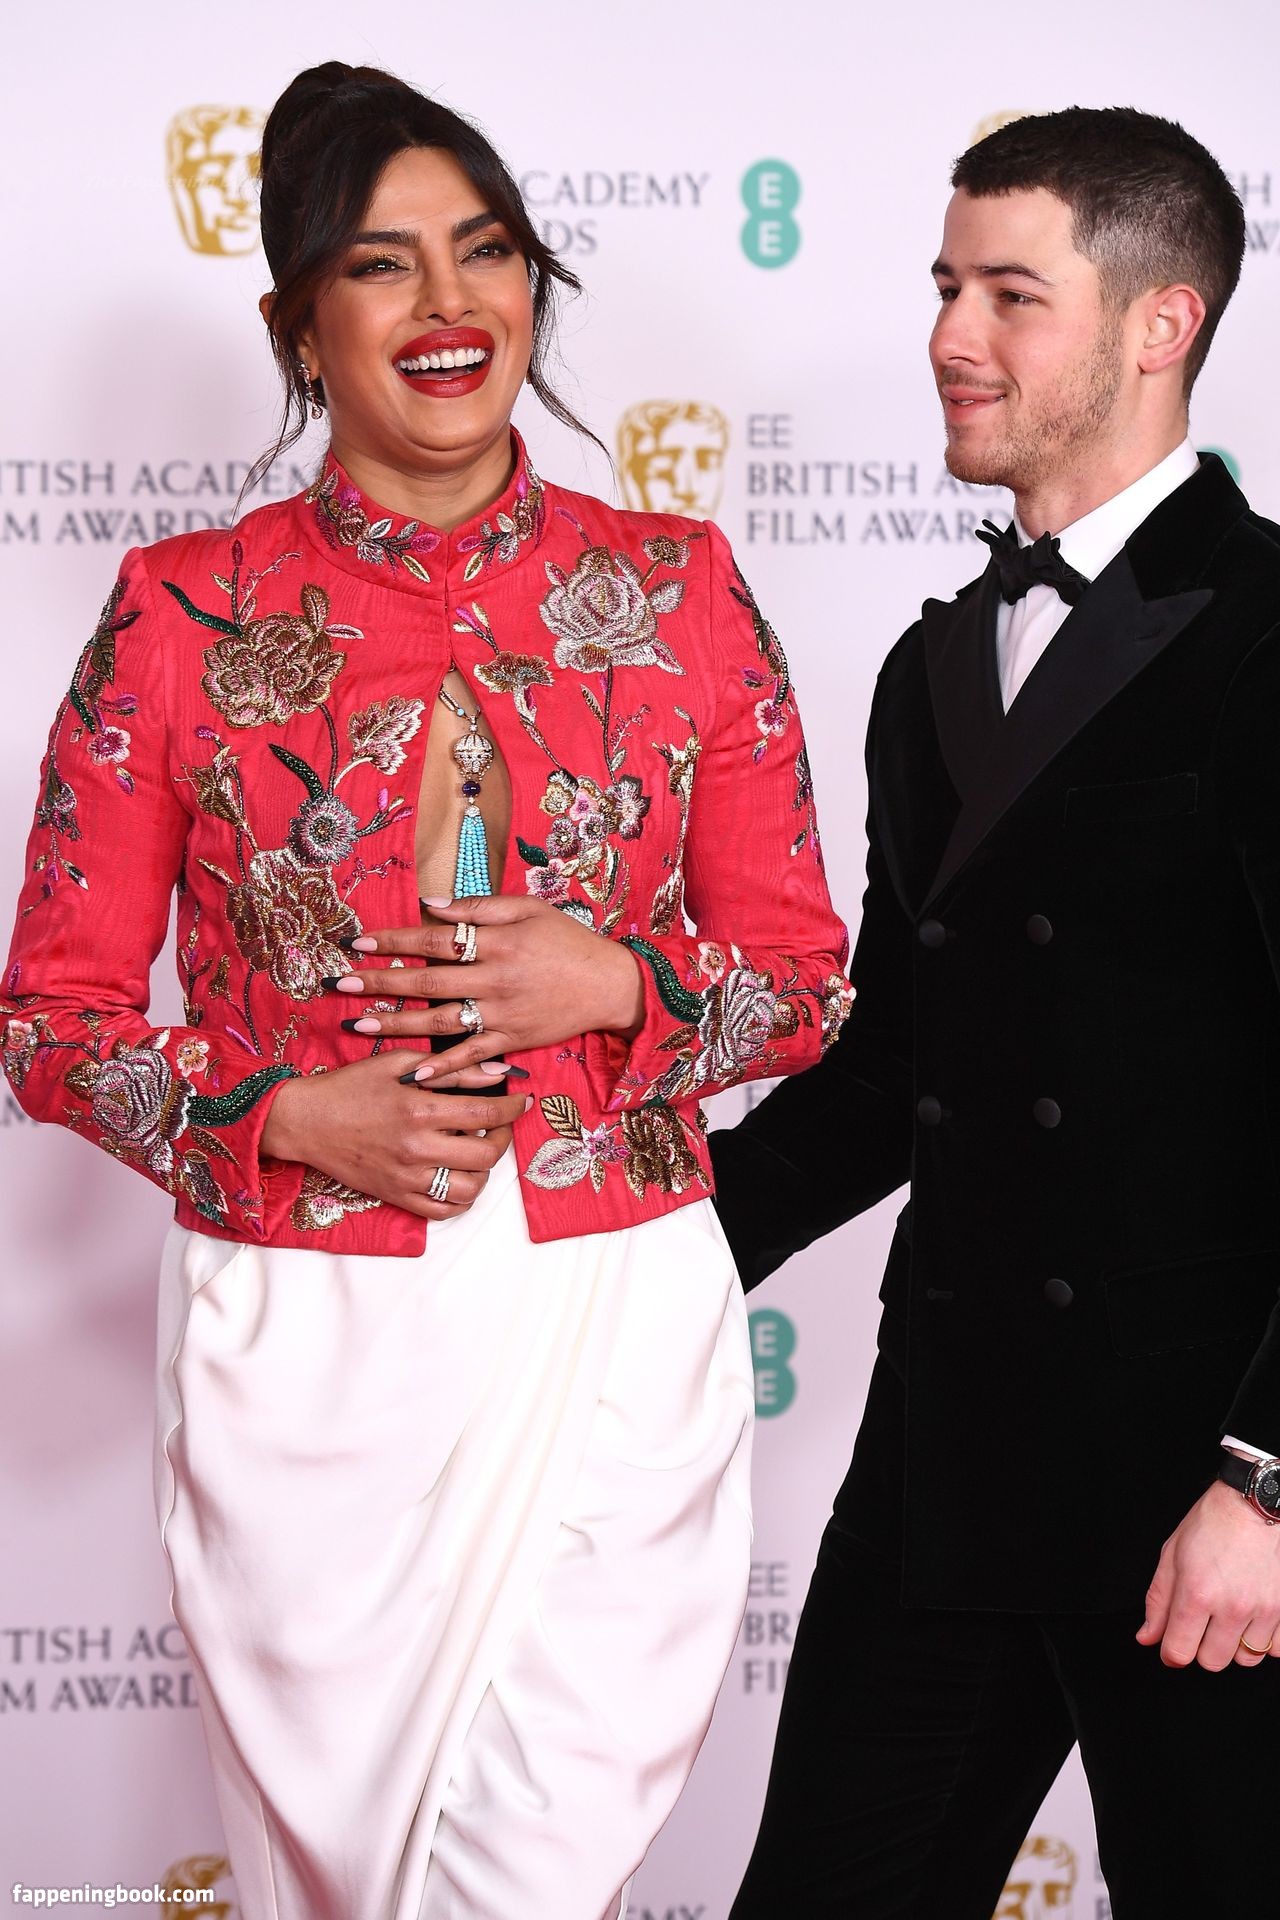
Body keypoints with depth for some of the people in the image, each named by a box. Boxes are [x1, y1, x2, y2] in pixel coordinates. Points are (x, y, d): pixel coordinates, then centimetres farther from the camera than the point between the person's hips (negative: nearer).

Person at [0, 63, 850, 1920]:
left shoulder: (676, 587, 3)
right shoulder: (181, 616, 0)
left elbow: (805, 980, 8)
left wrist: (610, 984, -12)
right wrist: (298, 1117, -13)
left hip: (617, 1322, 0)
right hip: (304, 1344, 0)